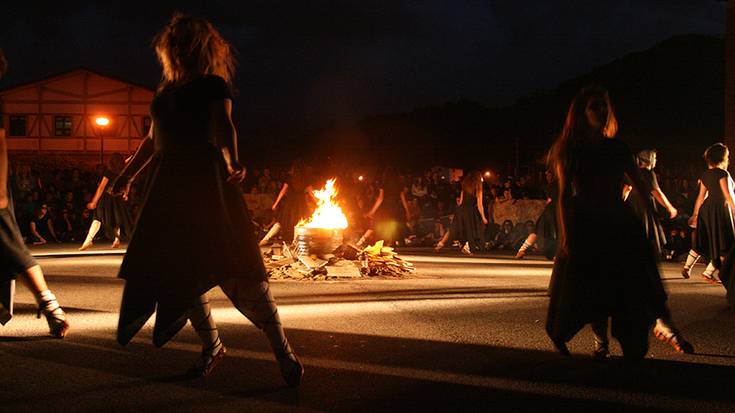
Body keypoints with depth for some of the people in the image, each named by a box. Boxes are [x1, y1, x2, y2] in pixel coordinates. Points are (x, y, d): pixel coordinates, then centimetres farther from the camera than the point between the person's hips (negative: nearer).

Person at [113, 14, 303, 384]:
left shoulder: (213, 86, -2)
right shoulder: (166, 90, 17)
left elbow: (223, 125, -18)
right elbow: (153, 139, 27)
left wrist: (231, 162, -36)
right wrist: (129, 173, 34)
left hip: (207, 183, -7)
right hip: (170, 187, 7)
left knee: (235, 265, -12)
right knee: (178, 270, 5)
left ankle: (282, 350, -8)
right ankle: (211, 345, 20)